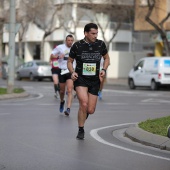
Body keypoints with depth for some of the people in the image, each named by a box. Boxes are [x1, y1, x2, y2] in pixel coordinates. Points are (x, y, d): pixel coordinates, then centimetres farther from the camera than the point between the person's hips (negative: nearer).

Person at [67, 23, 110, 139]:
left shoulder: (100, 44, 0)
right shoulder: (77, 46, -5)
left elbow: (107, 58, 16)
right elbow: (70, 61, 7)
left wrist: (104, 70, -2)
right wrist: (72, 72, -12)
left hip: (94, 80, 3)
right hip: (80, 78, -3)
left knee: (90, 110, -1)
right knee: (84, 103, -25)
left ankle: (83, 114, 39)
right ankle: (81, 130, -6)